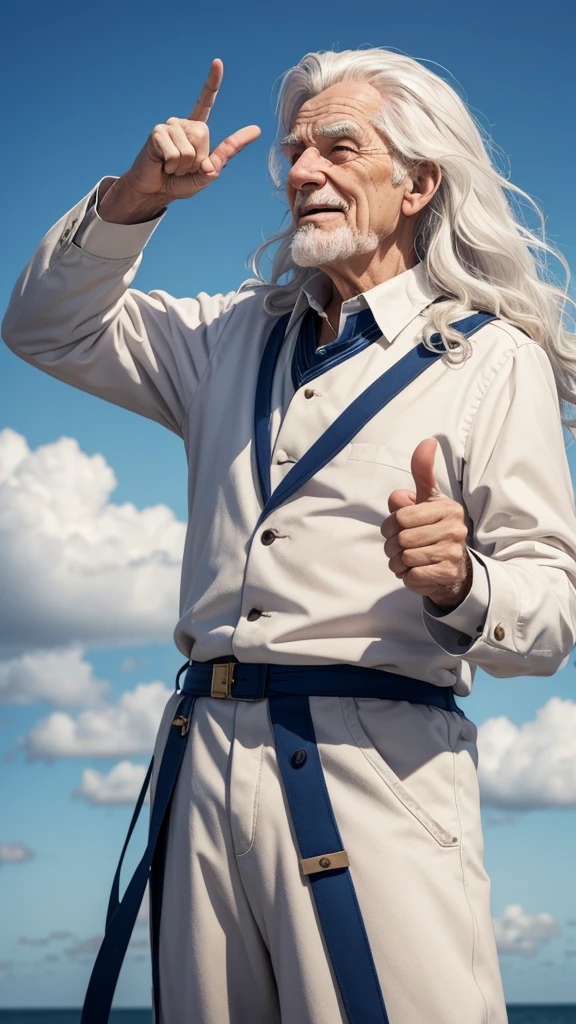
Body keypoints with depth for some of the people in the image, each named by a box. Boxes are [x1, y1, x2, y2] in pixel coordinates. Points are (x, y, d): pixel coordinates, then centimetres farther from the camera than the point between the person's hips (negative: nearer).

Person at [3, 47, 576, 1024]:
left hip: (376, 768, -5)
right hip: (208, 756, 5)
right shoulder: (238, 335, 20)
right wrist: (132, 200, 7)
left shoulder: (492, 359, 2)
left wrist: (461, 583, -26)